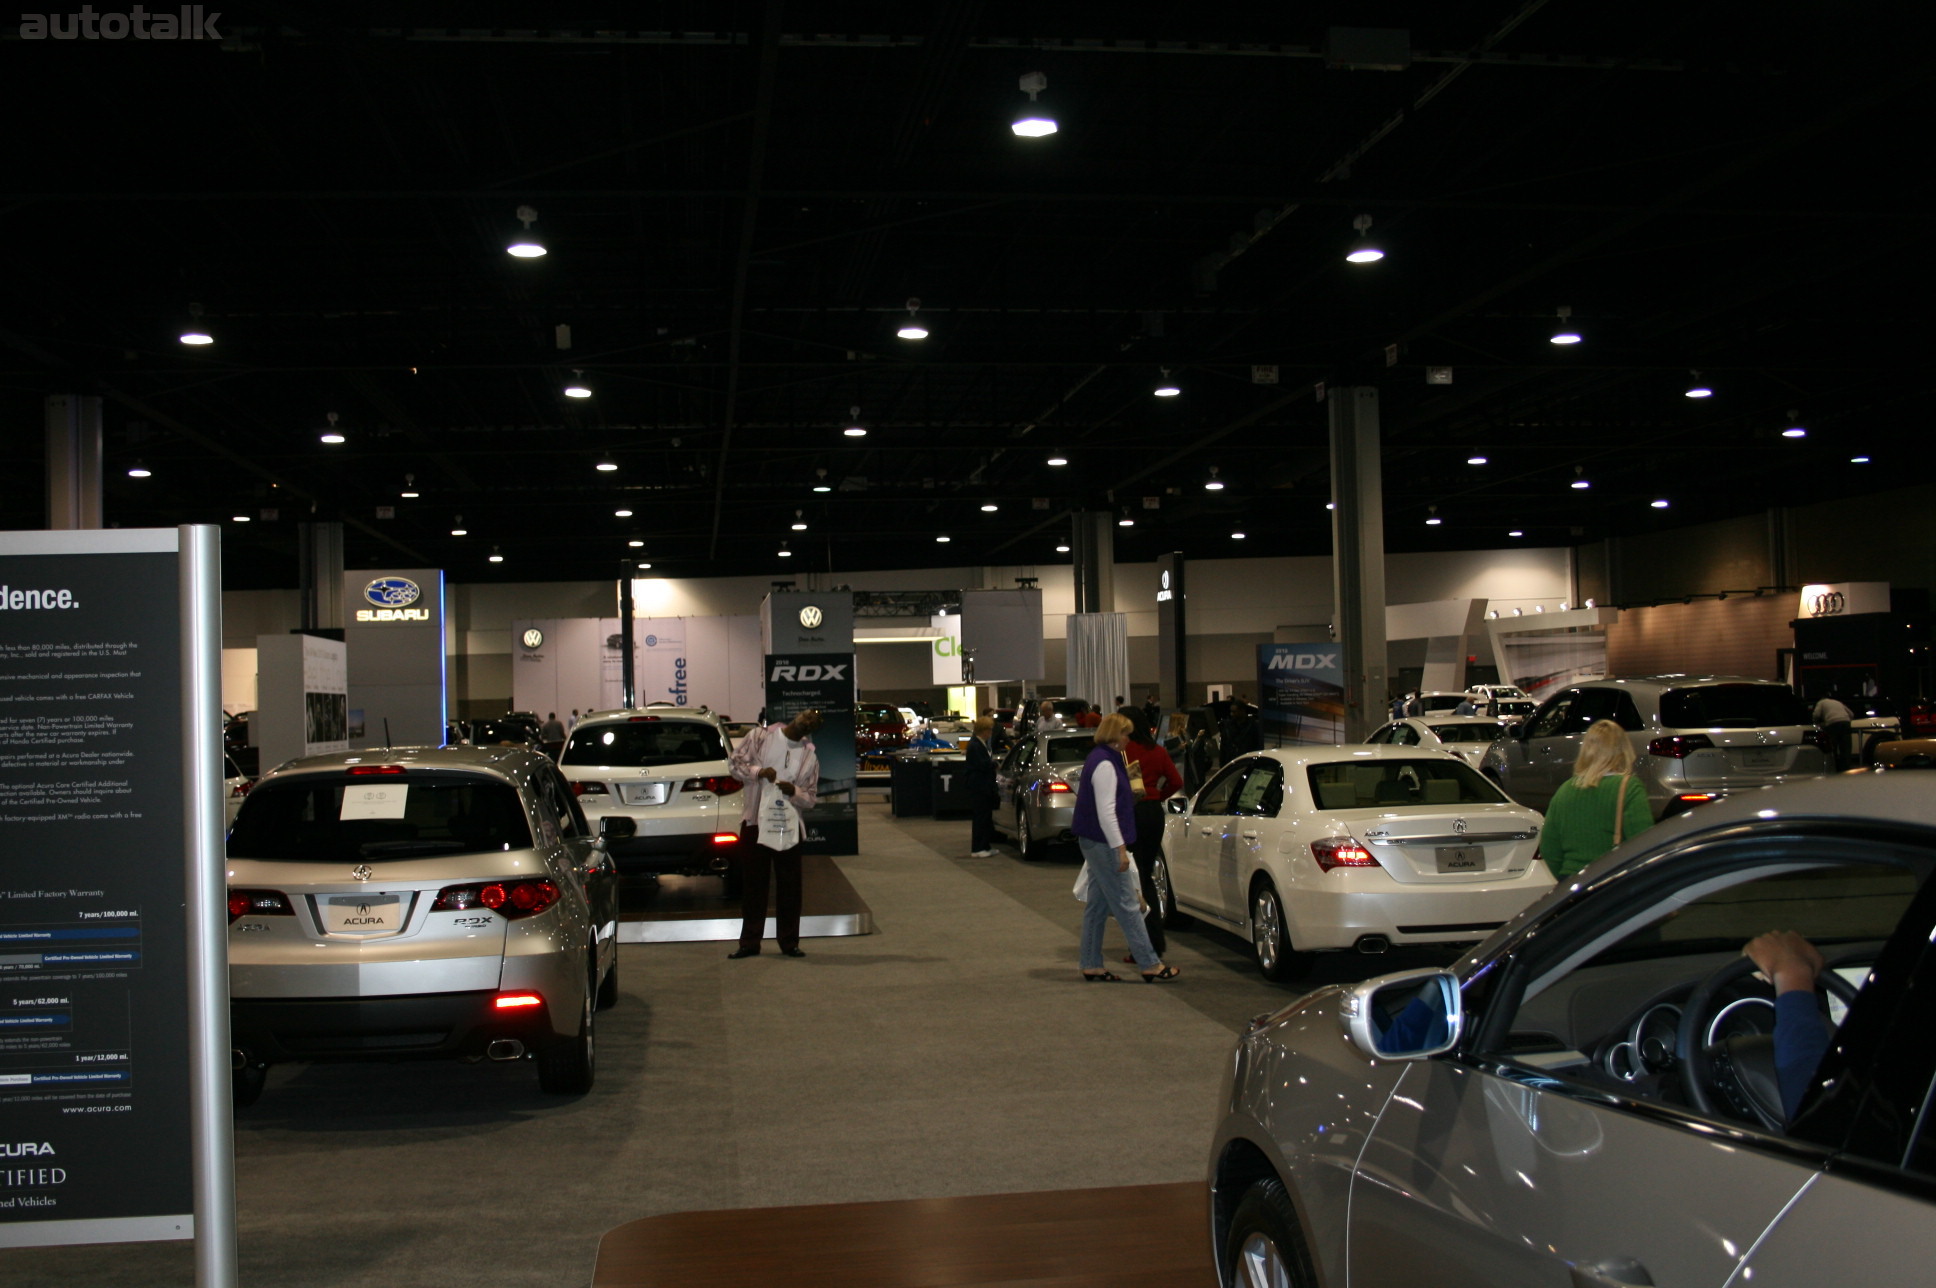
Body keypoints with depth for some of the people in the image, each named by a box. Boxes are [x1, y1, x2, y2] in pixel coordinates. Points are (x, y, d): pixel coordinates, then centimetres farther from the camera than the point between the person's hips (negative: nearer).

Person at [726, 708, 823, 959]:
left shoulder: (811, 757, 5)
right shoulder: (761, 736, 2)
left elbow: (811, 798, 4)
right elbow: (736, 763, 2)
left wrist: (794, 792, -17)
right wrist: (759, 771, -15)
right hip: (754, 821, -1)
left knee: (789, 885, 3)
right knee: (752, 884, 5)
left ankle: (789, 941, 14)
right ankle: (749, 942, 14)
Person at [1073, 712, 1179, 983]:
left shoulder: (1099, 759, 15)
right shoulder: (1105, 764, -17)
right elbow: (1106, 811, -21)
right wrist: (1120, 848, -21)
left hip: (1092, 842, 11)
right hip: (1103, 842, -11)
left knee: (1097, 905, 12)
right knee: (1126, 905, -6)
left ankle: (1091, 966, 14)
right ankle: (1150, 965, -3)